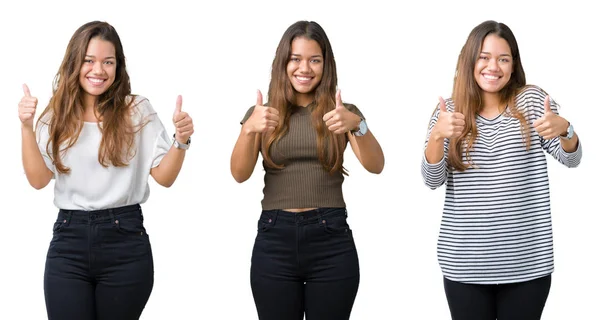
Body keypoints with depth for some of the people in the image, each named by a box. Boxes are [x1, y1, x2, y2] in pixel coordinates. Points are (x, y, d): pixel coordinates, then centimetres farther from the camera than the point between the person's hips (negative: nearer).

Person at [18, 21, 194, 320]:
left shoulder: (137, 111, 0)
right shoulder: (57, 115, 6)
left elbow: (164, 177, 1)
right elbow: (39, 179, 1)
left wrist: (180, 141, -16)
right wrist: (27, 127, -9)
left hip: (125, 241, -1)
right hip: (68, 242, 2)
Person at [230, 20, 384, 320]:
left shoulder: (342, 113, 5)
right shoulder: (263, 114, 7)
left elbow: (375, 166, -8)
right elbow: (239, 174, -5)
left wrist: (357, 125, -27)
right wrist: (249, 129, -23)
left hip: (331, 241, 0)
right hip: (275, 241, 1)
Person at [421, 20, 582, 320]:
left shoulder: (532, 100, 2)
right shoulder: (450, 111, 2)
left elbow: (571, 159, -4)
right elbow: (432, 180, -6)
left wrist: (564, 129, -26)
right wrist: (437, 136, -25)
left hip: (527, 261, 0)